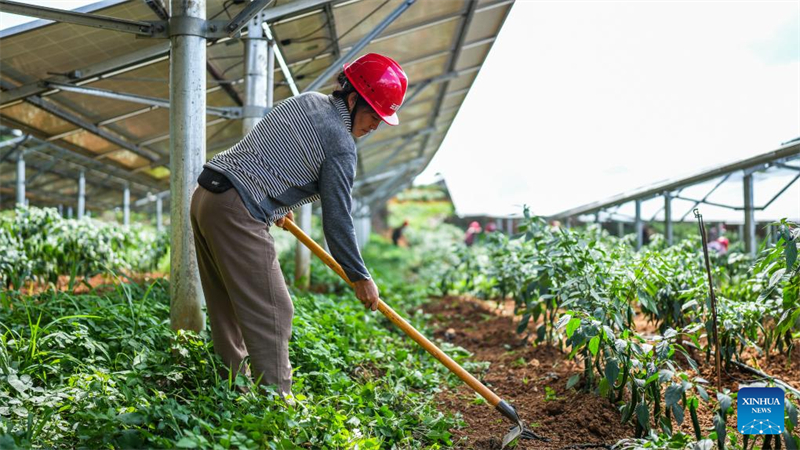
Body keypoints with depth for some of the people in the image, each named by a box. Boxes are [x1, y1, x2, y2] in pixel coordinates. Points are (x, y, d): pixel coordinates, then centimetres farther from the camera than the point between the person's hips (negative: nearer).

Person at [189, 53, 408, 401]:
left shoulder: (307, 100, 16)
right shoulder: (340, 144, -10)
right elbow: (337, 219, -9)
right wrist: (360, 277, 1)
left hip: (206, 195, 10)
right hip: (238, 213, -10)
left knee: (227, 306, 16)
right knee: (271, 311, -5)